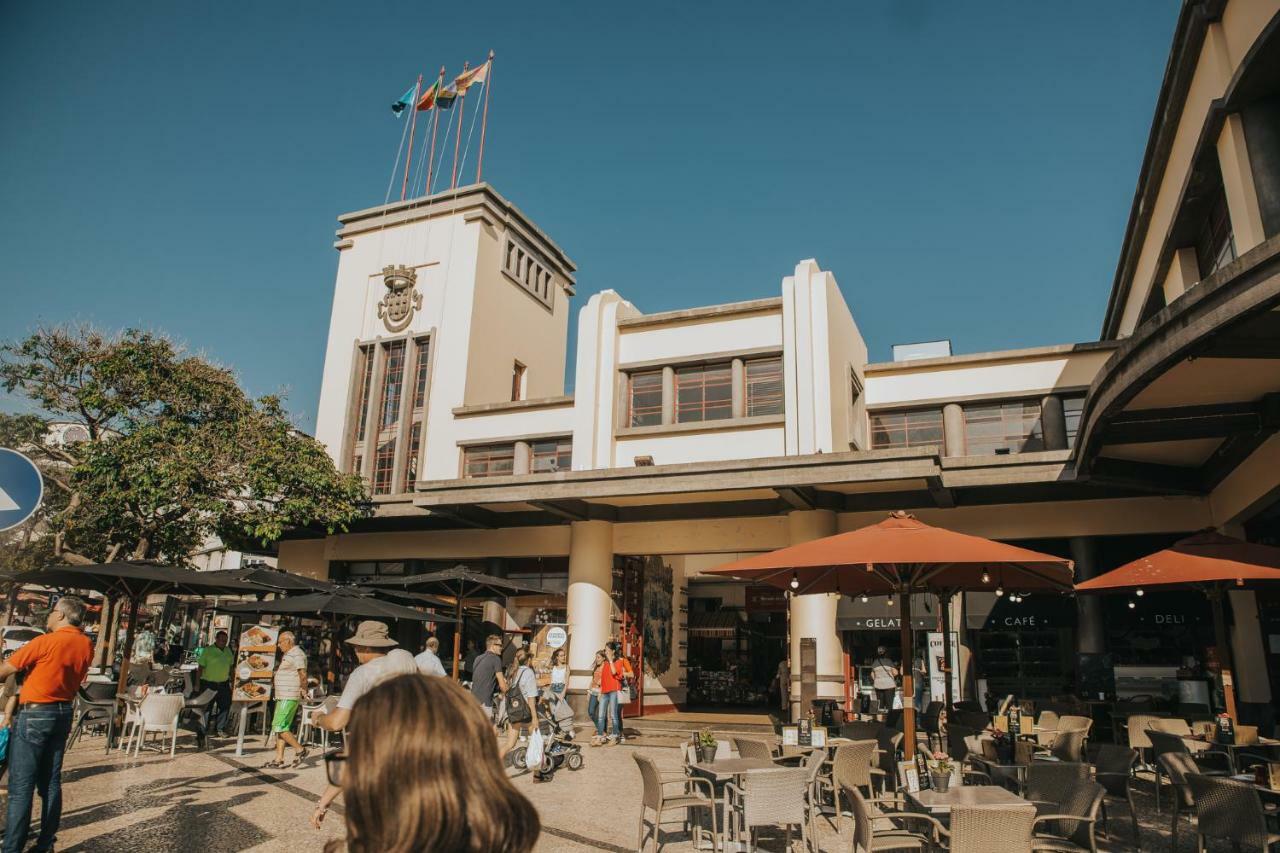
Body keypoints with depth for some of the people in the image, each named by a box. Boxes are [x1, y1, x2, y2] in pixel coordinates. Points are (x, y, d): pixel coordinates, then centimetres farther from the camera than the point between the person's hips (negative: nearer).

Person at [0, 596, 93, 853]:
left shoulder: (45, 642, -15)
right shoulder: (86, 645, 3)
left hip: (34, 715, -6)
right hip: (63, 714, 6)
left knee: (21, 786, -1)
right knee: (51, 783, 13)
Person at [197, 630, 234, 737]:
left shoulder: (228, 651, 9)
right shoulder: (207, 651, -7)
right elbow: (200, 667, -8)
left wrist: (232, 681, 13)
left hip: (224, 684, 5)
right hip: (208, 684, -5)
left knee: (225, 706, 2)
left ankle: (220, 728, 13)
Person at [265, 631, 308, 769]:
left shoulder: (297, 654, -14)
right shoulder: (287, 655, 20)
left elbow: (303, 674, -21)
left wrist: (303, 690, -23)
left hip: (290, 697, -11)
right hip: (282, 696, 11)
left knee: (280, 727, -12)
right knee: (279, 728, 10)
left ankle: (300, 750, -4)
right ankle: (278, 759, 13)